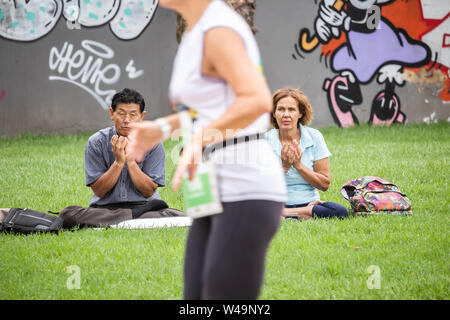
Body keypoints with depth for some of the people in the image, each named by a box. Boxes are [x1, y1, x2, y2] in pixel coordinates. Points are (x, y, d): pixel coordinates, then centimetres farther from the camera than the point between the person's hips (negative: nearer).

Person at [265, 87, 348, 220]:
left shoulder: (314, 137, 1)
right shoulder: (266, 139, -1)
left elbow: (325, 184, -1)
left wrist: (298, 165, -12)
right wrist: (284, 167, -17)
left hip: (308, 203, 2)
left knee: (340, 211, -30)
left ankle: (286, 214, -20)